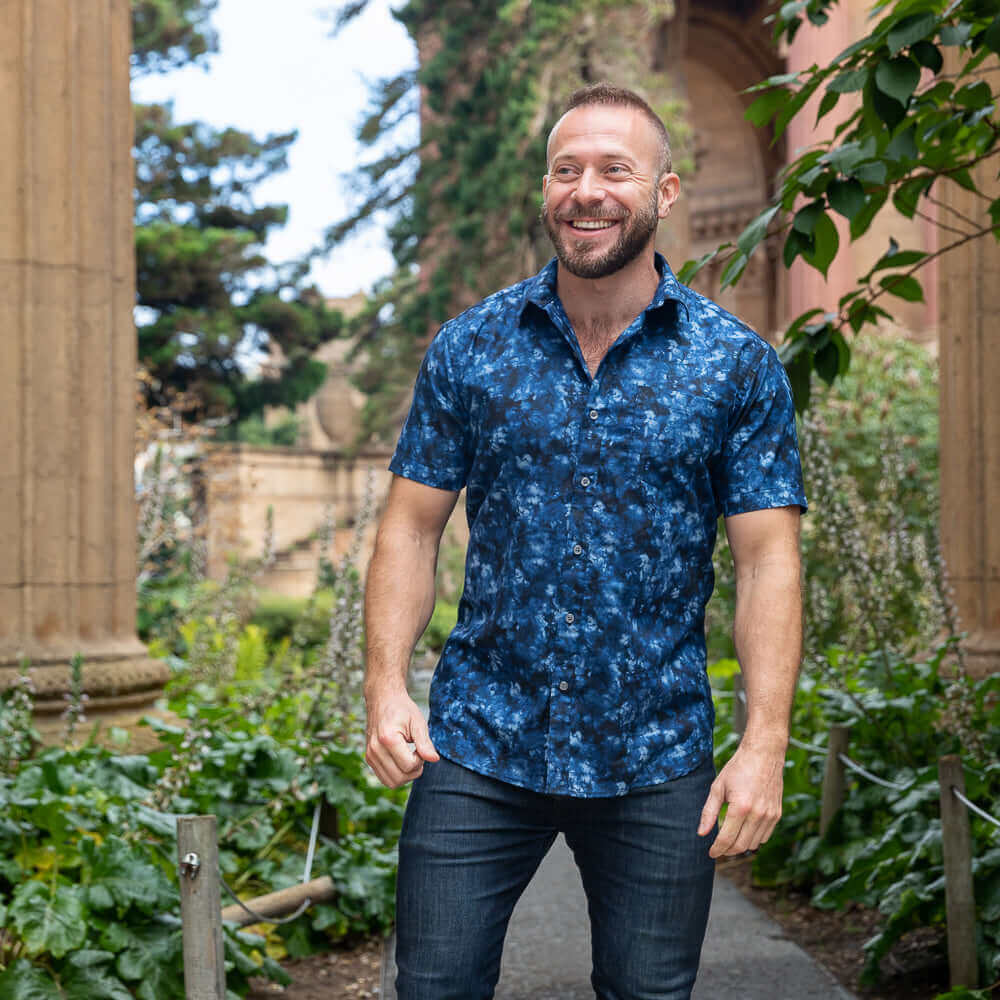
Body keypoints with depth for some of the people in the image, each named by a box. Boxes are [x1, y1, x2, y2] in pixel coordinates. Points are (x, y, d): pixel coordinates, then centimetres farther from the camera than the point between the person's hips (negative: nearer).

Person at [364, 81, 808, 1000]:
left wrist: (766, 742, -11)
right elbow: (412, 526, 5)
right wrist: (386, 688, -8)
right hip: (478, 746, 1)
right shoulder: (468, 349, 3)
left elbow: (768, 559, -3)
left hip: (657, 761, 0)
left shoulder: (738, 364, -1)